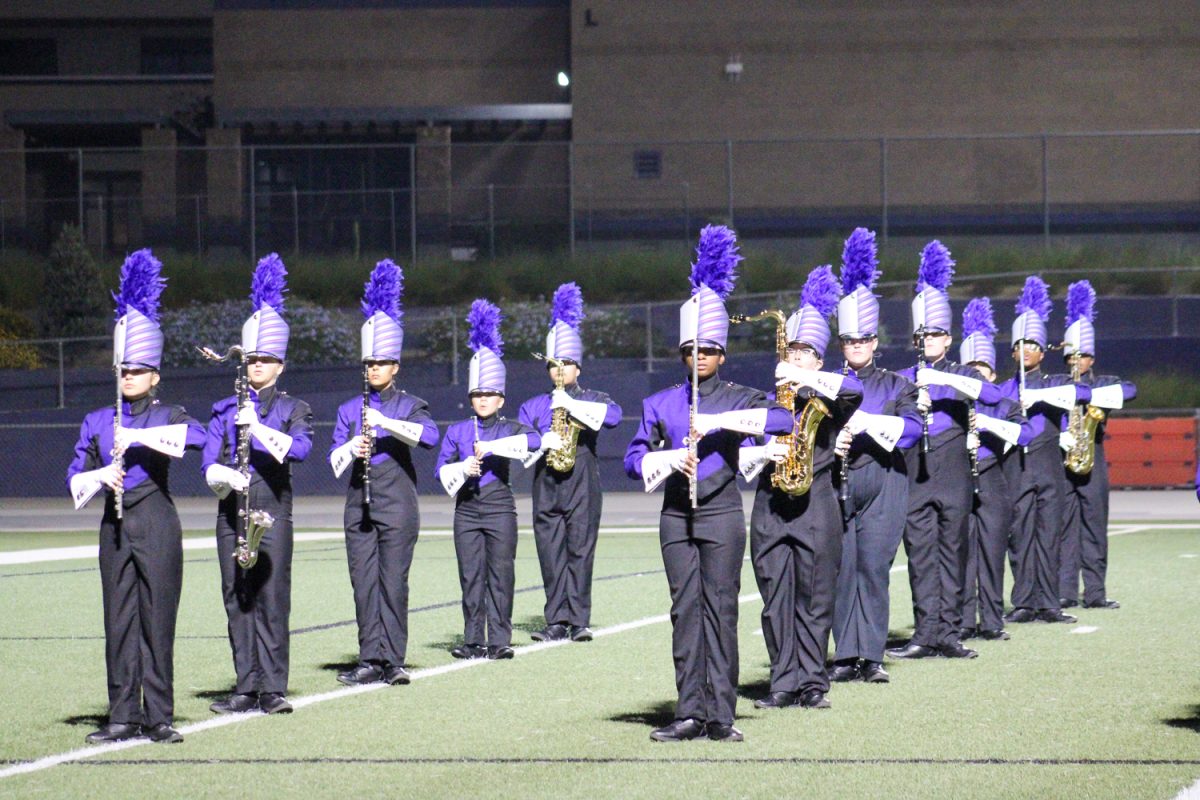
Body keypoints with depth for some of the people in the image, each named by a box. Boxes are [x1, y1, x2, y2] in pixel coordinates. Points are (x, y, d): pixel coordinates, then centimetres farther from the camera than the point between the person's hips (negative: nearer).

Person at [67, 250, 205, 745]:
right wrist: (100, 477, -13)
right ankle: (123, 717, 7)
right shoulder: (97, 422, 12)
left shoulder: (167, 416, 2)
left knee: (157, 620, -2)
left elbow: (196, 437, -21)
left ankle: (158, 717, 2)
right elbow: (75, 477, 9)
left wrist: (139, 437, -26)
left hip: (156, 525, -3)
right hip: (116, 527, 3)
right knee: (119, 622, 3)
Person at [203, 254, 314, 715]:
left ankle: (274, 689, -6)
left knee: (272, 598, -7)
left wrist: (258, 427, -21)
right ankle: (247, 688, 7)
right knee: (238, 600, 3)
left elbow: (299, 448, -14)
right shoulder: (226, 410, 12)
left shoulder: (292, 409, 6)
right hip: (232, 511, 3)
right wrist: (225, 476, -17)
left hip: (272, 510, -3)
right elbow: (209, 463, 3)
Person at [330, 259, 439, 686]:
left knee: (393, 582, -4)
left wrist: (384, 423, -25)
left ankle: (392, 659, -1)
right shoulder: (350, 409, 12)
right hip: (359, 505, 3)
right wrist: (351, 448, -14)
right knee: (364, 583, 0)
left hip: (397, 506, -3)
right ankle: (371, 660, 3)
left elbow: (429, 436, -17)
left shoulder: (409, 406, 3)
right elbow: (334, 461, 8)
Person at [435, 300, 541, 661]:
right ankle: (473, 640, 6)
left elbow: (534, 440, -19)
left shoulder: (509, 428, 3)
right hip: (467, 510, 2)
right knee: (470, 576, 2)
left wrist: (493, 446, -23)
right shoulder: (457, 431, 10)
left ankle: (499, 640, -1)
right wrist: (463, 468, -16)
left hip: (500, 509, -2)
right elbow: (441, 470, 4)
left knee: (500, 574, -3)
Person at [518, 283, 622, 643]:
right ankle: (557, 622, 1)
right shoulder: (534, 406, 16)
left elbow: (614, 415, -12)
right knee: (551, 555, -1)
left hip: (582, 487, -2)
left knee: (580, 551, -6)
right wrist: (541, 442, -15)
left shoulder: (593, 399, 9)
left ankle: (579, 621, -5)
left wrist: (574, 406, -18)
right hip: (546, 488, 2)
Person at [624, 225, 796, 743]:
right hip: (677, 518, 2)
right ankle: (690, 713, 2)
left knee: (720, 608, -4)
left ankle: (721, 715, -3)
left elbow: (784, 419, -15)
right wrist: (672, 459, -15)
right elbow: (634, 457, 6)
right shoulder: (661, 404, 10)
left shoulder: (737, 398, 3)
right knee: (686, 610, 1)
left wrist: (716, 422, -21)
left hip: (722, 514, -2)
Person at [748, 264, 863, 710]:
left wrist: (808, 380, -20)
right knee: (776, 599, 0)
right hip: (770, 506, 2)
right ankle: (784, 683, 4)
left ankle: (812, 684, 4)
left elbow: (855, 391, -14)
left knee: (814, 599, -1)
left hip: (816, 508, -2)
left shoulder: (827, 400, 8)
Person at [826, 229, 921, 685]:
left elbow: (912, 426, -4)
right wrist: (829, 443, -12)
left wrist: (868, 423, -18)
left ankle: (871, 657, -4)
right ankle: (847, 656, 3)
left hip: (882, 488, -1)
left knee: (873, 567, -6)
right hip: (837, 487, 1)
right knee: (842, 569, -2)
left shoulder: (895, 386, 10)